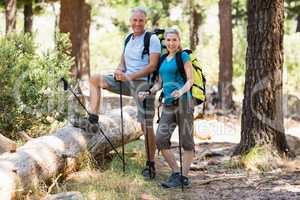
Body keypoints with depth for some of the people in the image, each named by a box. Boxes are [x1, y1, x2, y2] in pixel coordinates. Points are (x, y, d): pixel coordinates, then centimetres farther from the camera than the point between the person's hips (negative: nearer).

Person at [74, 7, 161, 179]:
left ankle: (151, 164, 2)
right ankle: (93, 118, -4)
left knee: (146, 125, -8)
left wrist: (130, 76, -21)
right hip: (127, 81, 7)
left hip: (144, 83, -7)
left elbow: (152, 66, -15)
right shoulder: (128, 39, 14)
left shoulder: (152, 39, -8)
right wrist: (119, 71, -7)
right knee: (95, 79, -1)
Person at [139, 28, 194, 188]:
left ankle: (184, 176, 3)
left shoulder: (183, 56, 0)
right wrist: (148, 92, 5)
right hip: (168, 103, 6)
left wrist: (181, 91, -26)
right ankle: (176, 173, 6)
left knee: (186, 141, -2)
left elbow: (190, 80, -7)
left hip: (183, 102, -6)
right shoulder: (163, 59, 19)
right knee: (161, 140, -4)